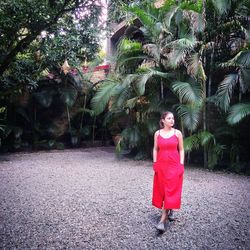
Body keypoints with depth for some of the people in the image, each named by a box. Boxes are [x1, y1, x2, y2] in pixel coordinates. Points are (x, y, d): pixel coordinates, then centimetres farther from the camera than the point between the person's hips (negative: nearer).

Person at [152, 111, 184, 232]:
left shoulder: (177, 133, -1)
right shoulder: (157, 133, 3)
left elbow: (181, 149, 2)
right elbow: (155, 149, 8)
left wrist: (181, 164, -5)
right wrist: (155, 163, 2)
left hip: (174, 165, -2)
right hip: (161, 165, 2)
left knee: (170, 190, -5)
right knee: (162, 189, 8)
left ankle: (163, 219, -3)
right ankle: (169, 209, 34)